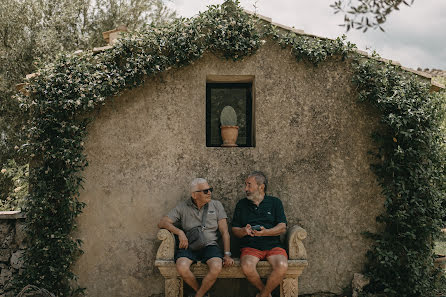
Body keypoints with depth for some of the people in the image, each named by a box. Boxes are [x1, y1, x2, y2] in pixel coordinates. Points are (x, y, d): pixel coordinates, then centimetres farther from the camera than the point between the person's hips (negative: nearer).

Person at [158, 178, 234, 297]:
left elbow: (224, 232, 7)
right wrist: (179, 232, -14)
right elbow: (162, 222, 1)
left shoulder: (216, 205, 10)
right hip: (189, 246, 0)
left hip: (210, 245, 0)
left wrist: (227, 254, -3)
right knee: (182, 267, -32)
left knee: (216, 267, -32)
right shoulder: (183, 207, 7)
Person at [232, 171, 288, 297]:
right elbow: (234, 229, 14)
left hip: (273, 245, 0)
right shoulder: (241, 204, 16)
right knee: (247, 266, -33)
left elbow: (282, 227, 3)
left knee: (282, 266, -32)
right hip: (250, 246, 1)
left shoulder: (275, 202, 12)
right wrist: (244, 231, -9)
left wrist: (266, 232, -15)